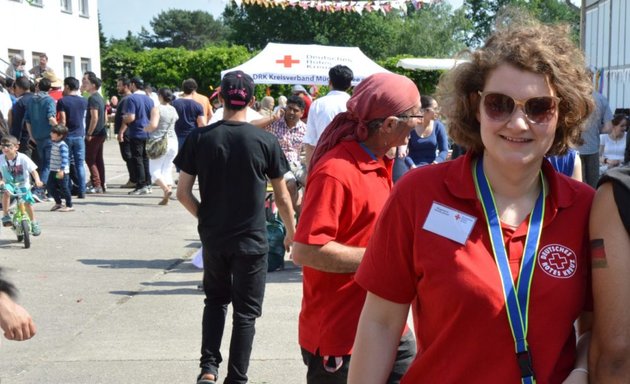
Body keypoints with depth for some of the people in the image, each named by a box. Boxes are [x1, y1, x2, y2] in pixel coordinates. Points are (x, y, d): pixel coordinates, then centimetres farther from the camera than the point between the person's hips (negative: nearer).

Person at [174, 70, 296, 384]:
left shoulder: (199, 138, -6)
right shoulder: (265, 141, -9)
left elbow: (183, 193, -4)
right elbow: (282, 198, -2)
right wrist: (291, 233, 13)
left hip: (213, 237, 2)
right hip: (252, 240, -2)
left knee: (216, 299, 23)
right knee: (245, 311, 10)